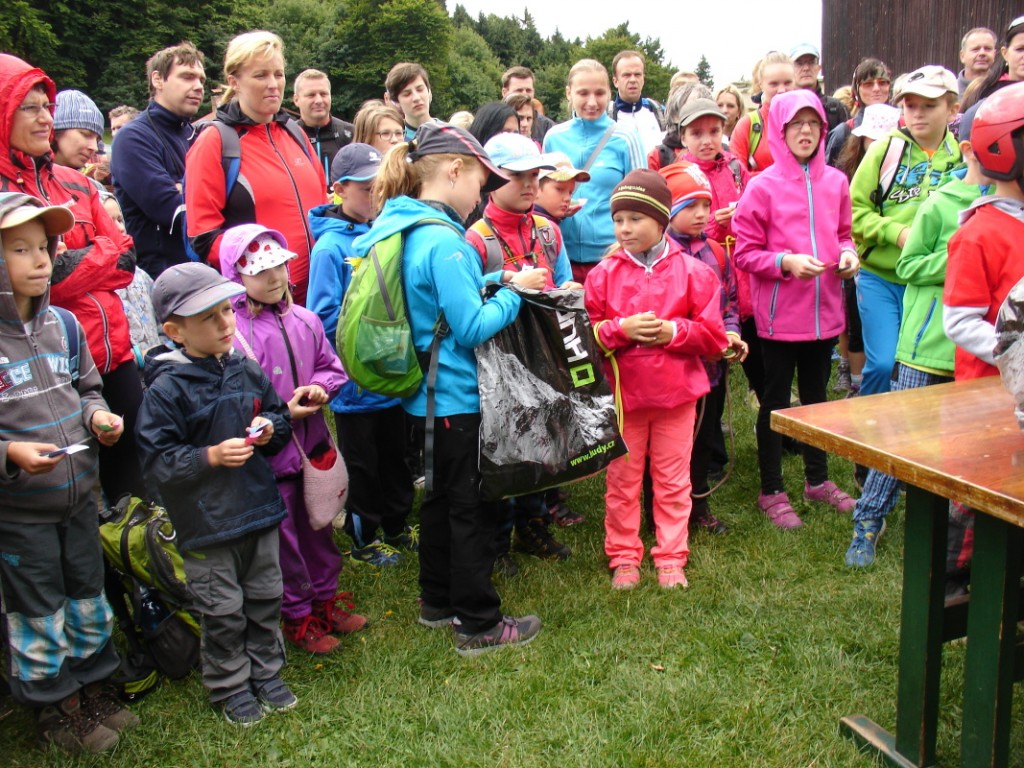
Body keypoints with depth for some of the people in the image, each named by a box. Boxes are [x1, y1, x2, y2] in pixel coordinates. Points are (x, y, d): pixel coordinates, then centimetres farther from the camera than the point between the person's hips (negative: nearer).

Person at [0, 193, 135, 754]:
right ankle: (53, 708, 31)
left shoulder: (63, 324, 0)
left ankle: (93, 688, 39)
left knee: (89, 598, 20)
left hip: (79, 495, 6)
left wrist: (98, 416, -5)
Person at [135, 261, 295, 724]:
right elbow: (156, 460, -15)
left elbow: (281, 416, 15)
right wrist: (212, 456, -22)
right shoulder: (167, 388, -15)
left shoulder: (246, 371, 1)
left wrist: (270, 428, -7)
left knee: (265, 599, 18)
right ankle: (230, 687, 27)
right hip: (206, 522, -5)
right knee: (223, 612, 8)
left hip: (259, 510, 5)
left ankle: (266, 672, 36)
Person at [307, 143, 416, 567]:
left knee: (395, 455, 19)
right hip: (355, 380, -5)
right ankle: (364, 538, 28)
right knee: (362, 463, 11)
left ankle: (397, 526, 37)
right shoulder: (331, 246, -15)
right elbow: (325, 317, -18)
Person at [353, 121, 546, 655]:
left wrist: (496, 282, 6)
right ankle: (479, 625, 13)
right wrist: (514, 292, -9)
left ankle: (438, 601, 35)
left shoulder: (406, 229, 7)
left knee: (441, 497, 21)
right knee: (472, 506, 2)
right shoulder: (442, 240, -23)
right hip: (457, 396, -10)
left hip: (428, 395, 10)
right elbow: (472, 327, -23)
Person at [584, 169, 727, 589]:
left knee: (673, 480, 10)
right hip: (622, 393, 1)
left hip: (676, 392, 0)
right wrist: (621, 329, -17)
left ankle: (671, 558, 23)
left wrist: (674, 331, -17)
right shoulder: (603, 274, 0)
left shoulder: (692, 271, -2)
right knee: (622, 480, 10)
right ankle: (623, 557, 24)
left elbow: (714, 336, -3)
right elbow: (586, 335, -1)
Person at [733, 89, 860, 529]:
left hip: (824, 310, 5)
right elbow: (745, 253, -8)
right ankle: (771, 492, 19)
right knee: (776, 401, 7)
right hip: (779, 314, -4)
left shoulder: (835, 182, 4)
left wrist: (848, 254, -5)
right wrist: (787, 262, -22)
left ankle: (817, 479, 35)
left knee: (816, 395, 19)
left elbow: (843, 234, 16)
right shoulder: (762, 186, -9)